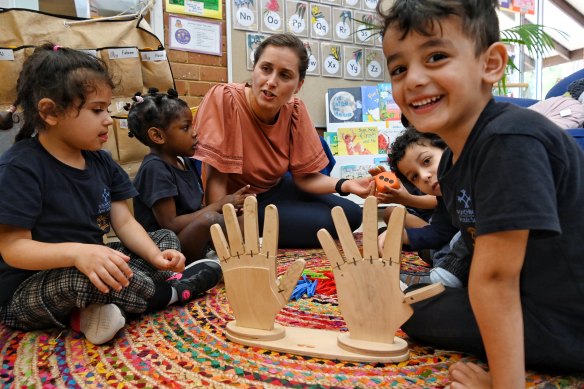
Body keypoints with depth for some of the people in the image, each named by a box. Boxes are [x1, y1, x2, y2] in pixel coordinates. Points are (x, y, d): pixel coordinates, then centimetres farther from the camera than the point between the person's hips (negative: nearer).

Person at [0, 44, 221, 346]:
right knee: (82, 277, -39)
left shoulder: (100, 161, 3)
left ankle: (94, 310, -16)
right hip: (28, 294, -7)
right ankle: (171, 292, -11)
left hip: (90, 263, 8)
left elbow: (124, 222, 0)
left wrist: (155, 256, -17)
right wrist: (77, 253, -40)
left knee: (166, 238, 4)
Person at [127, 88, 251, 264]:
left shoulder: (187, 163, 10)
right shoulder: (155, 168, -16)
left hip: (193, 246, 9)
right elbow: (170, 224, -21)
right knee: (210, 219, -32)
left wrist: (228, 204, -6)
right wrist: (219, 205, -17)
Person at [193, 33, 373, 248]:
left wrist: (345, 184, -23)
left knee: (350, 214, 3)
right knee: (326, 225, -17)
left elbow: (304, 176, -6)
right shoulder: (224, 98, -25)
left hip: (276, 188, 6)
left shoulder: (295, 110, -10)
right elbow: (215, 178, -24)